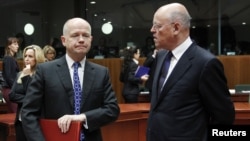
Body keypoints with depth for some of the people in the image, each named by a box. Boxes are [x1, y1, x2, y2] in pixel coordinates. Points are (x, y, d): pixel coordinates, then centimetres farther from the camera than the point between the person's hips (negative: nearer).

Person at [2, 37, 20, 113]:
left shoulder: (12, 58, 15)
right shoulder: (8, 59, -10)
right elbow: (8, 77, -16)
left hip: (11, 89, 9)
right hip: (9, 89, -9)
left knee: (11, 113, 10)